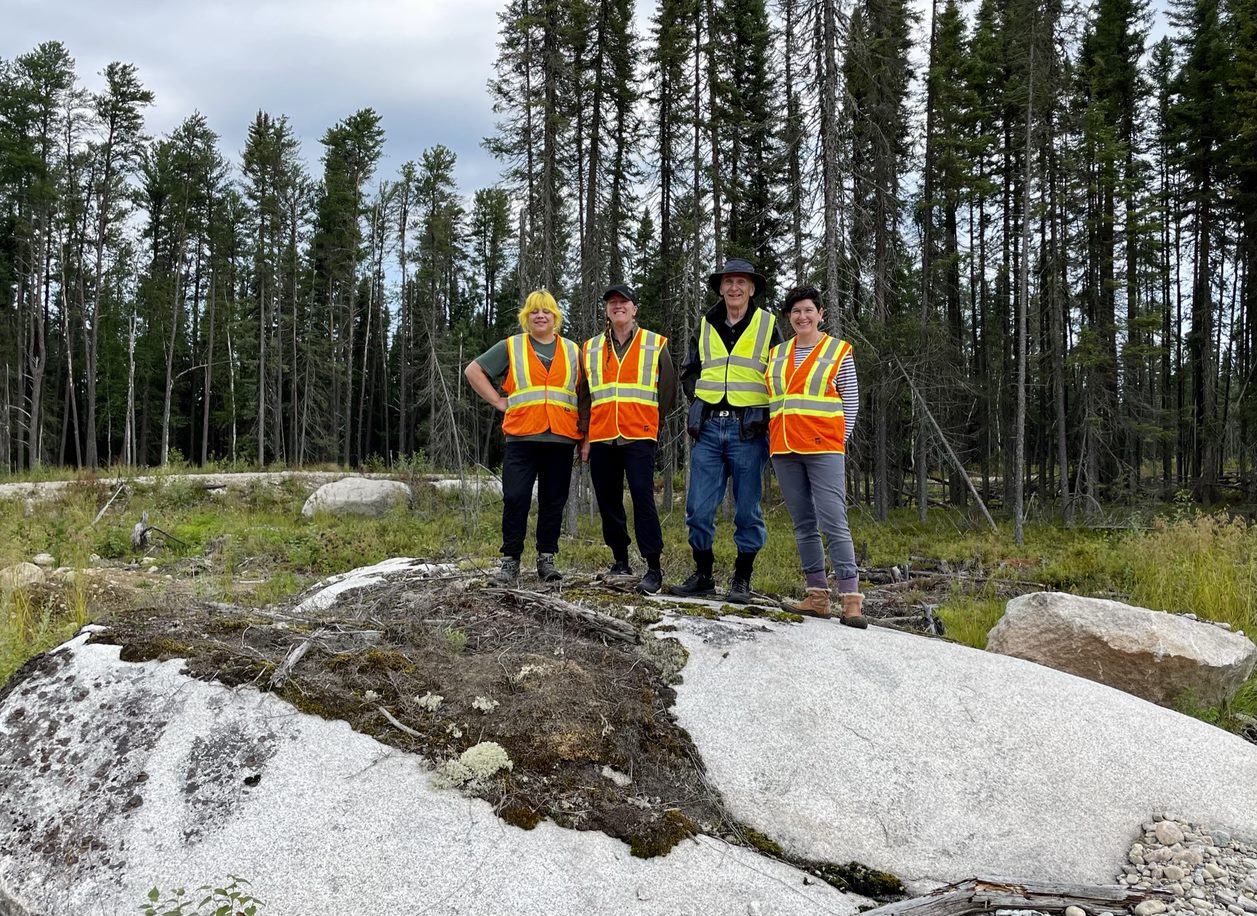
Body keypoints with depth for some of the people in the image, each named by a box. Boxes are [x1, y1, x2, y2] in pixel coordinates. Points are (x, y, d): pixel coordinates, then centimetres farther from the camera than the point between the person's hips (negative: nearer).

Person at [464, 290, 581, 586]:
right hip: (522, 438, -2)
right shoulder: (510, 347, 9)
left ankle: (546, 559, 15)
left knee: (553, 501, 5)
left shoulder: (573, 351, 16)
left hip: (561, 439, 2)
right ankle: (510, 561, 1)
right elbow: (473, 370, 11)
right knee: (515, 499, -7)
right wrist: (498, 401, 3)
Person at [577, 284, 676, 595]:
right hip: (601, 439, 4)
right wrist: (585, 436, 10)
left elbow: (667, 391, 9)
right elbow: (583, 396, 16)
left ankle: (654, 567, -8)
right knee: (608, 502, 8)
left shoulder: (656, 345, 6)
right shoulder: (590, 349, 14)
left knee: (643, 498, -12)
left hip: (639, 437, -4)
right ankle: (620, 561, 21)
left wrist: (650, 423, 8)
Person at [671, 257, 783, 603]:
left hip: (748, 429, -2)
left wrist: (765, 413, -4)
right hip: (709, 427, 3)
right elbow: (689, 372, 22)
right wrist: (699, 399, 5)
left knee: (747, 510, 4)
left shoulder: (767, 324, 5)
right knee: (698, 508, 1)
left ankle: (742, 579, 15)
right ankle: (703, 574, 16)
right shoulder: (705, 325, 13)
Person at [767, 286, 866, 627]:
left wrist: (838, 441, -6)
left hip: (823, 449, -5)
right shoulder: (777, 354, 15)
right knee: (803, 525, 7)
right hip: (784, 450, 5)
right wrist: (773, 440, 8)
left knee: (834, 522, -12)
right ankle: (817, 596, 13)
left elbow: (851, 402, 2)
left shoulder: (840, 351, 4)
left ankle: (851, 600, -12)